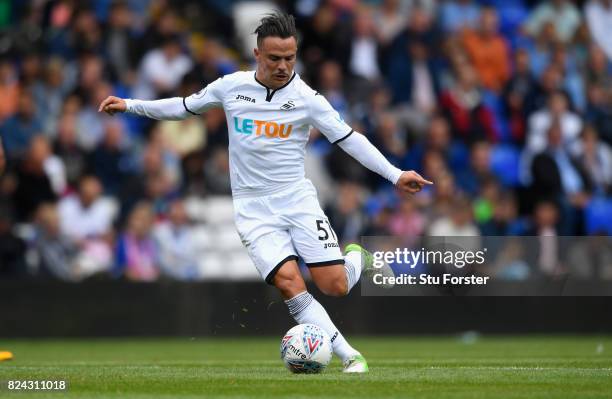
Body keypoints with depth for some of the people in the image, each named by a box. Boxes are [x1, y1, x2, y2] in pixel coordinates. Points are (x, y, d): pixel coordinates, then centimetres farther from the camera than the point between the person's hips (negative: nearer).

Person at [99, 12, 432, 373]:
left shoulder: (306, 98, -6)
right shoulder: (230, 87, 0)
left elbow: (348, 138, -4)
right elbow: (185, 107, 17)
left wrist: (395, 174, -12)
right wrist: (129, 105, 16)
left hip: (297, 197, -1)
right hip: (253, 207, 1)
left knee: (334, 287, -11)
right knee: (289, 282, -21)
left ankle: (358, 258, 27)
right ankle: (349, 356, -15)